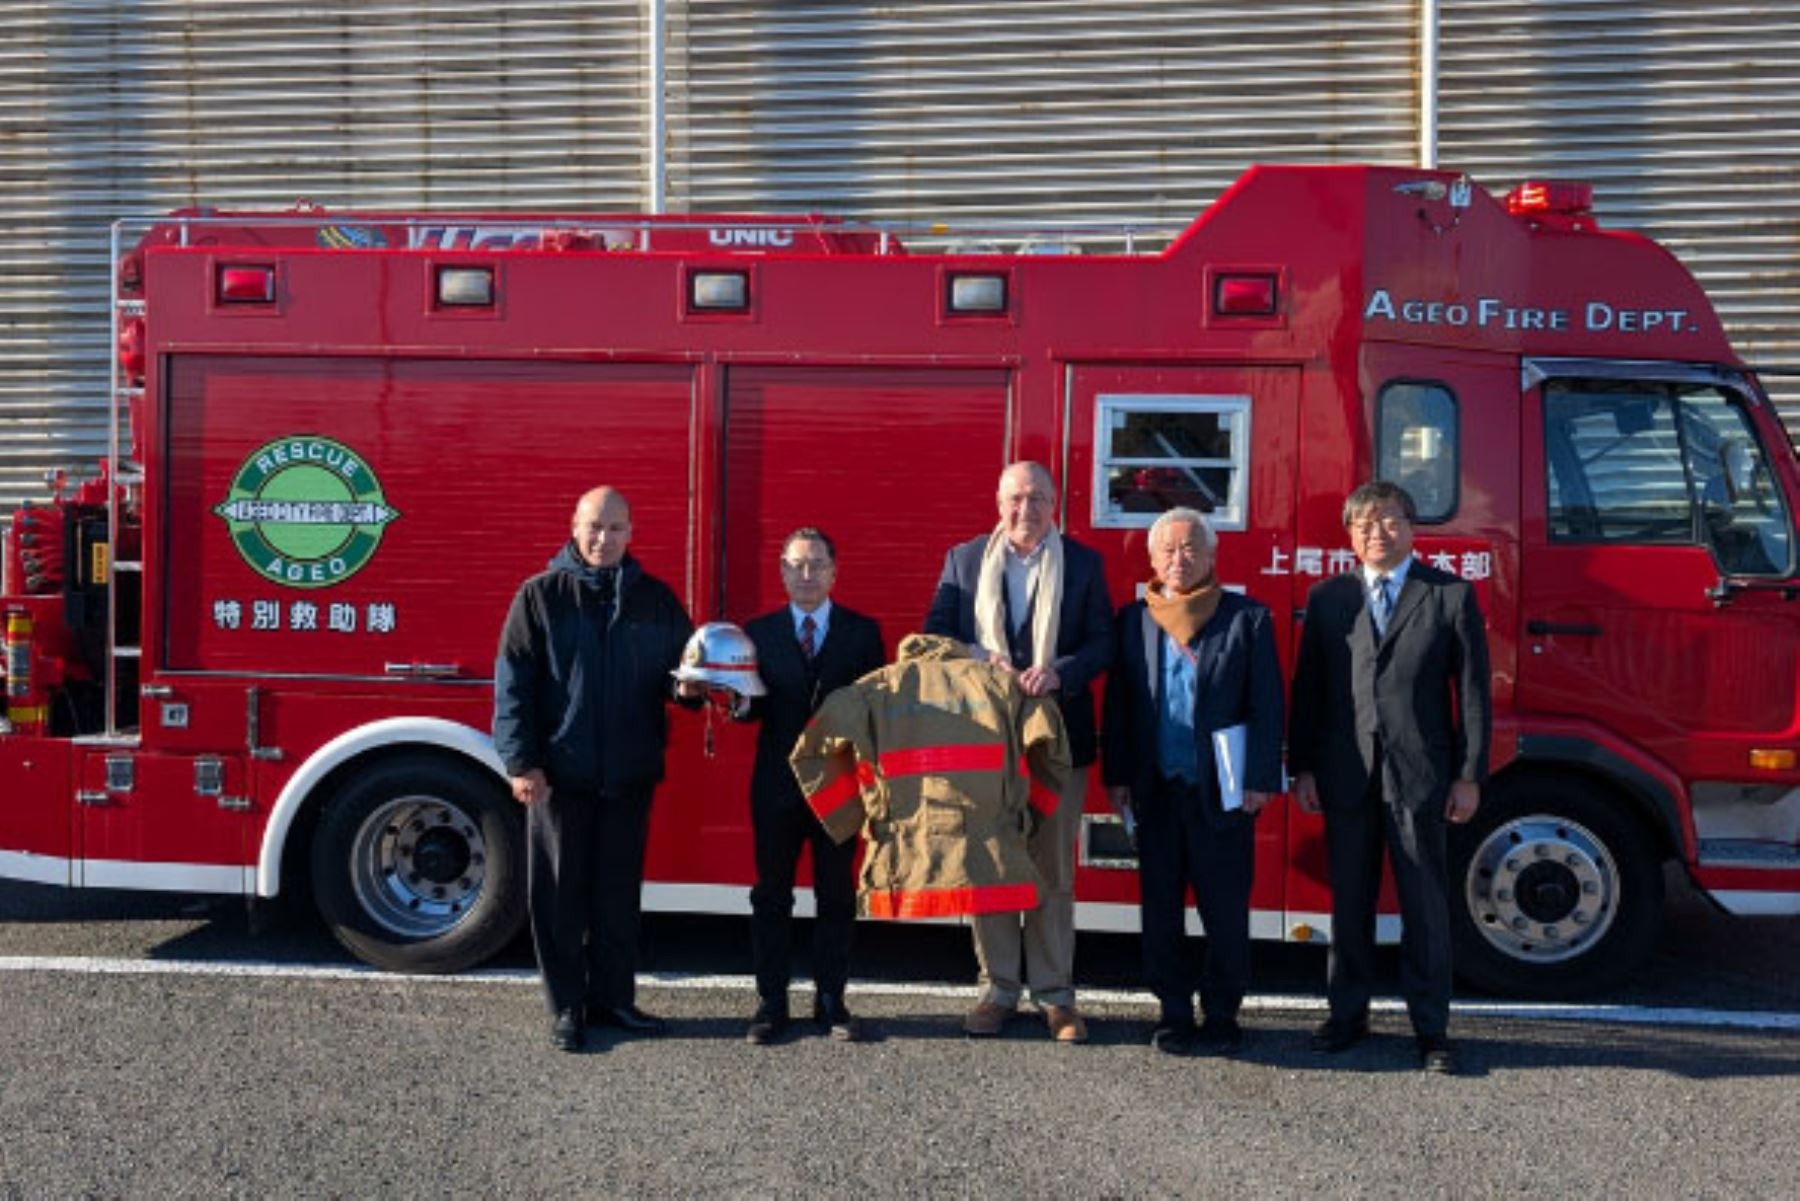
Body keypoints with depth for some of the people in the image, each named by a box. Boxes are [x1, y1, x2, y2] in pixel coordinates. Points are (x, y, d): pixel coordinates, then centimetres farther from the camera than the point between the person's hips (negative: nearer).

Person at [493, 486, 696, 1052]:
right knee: (560, 894, 4)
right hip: (560, 772, -2)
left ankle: (614, 998, 23)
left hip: (630, 773, 2)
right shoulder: (540, 595, 0)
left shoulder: (656, 599, 8)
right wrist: (520, 761, -11)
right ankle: (567, 1007, 15)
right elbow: (513, 682, -3)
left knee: (619, 893, 11)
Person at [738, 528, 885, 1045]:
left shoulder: (862, 631, 4)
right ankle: (771, 1001, 14)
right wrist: (742, 701, -19)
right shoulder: (759, 632, 6)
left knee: (837, 895, 6)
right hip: (777, 784, 1)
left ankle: (830, 1000, 15)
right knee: (771, 895, 5)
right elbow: (755, 707, 2)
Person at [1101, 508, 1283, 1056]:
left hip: (1221, 791, -2)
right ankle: (1174, 1012, 19)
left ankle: (1221, 1015, 15)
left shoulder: (1248, 618, 0)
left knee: (1225, 909, 4)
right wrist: (1117, 777, 4)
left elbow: (1267, 703, -2)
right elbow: (1118, 702, 9)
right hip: (1156, 790, 3)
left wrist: (1259, 780, -8)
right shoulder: (1133, 619, 7)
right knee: (1160, 907, 8)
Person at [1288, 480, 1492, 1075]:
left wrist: (1469, 776, -5)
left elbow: (1472, 690, -1)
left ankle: (1431, 1027, 15)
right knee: (1349, 900, 11)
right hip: (1346, 775, 2)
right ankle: (1348, 1013, 24)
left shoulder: (1451, 596, 1)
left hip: (1420, 775, -2)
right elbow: (1308, 687, 8)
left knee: (1425, 904, 5)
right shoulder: (1327, 599, 8)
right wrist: (1302, 767, 3)